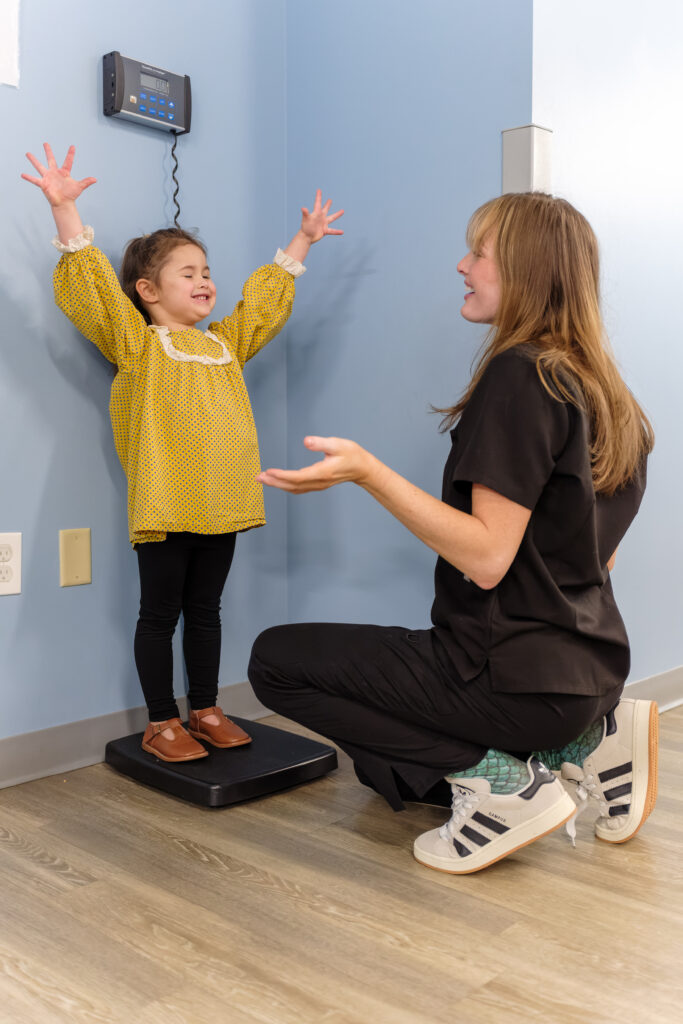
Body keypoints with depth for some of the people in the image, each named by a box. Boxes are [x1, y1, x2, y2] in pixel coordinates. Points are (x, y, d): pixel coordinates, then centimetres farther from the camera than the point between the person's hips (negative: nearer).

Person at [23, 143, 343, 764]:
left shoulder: (225, 342, 17)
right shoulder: (136, 341, 0)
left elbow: (267, 297, 29)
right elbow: (91, 282, -9)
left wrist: (303, 241, 34)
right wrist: (65, 208, -18)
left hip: (222, 501, 6)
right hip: (165, 504, -5)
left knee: (206, 609, 16)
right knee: (160, 613, 5)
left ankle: (206, 710, 28)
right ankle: (162, 723, 16)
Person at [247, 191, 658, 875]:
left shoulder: (519, 374, -17)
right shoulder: (609, 398, 9)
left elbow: (487, 558, -24)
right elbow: (595, 555, 13)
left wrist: (366, 472, -27)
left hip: (514, 676, -9)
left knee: (275, 659, 0)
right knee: (394, 767, 28)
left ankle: (495, 777, -8)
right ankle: (585, 743, 9)